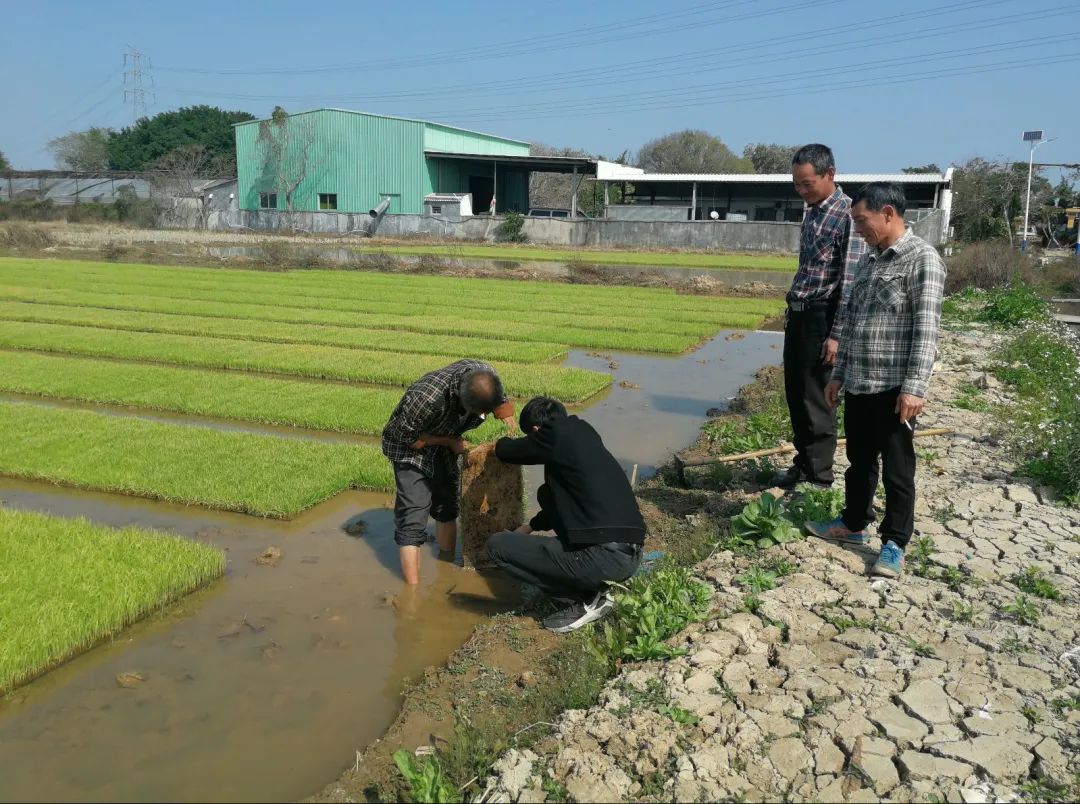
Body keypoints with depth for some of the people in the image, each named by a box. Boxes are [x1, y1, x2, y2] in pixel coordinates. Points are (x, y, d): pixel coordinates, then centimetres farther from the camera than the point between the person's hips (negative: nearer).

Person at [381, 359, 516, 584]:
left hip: (444, 445, 6)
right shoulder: (426, 397, -42)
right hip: (410, 444, -6)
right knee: (413, 517, -11)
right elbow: (408, 438, -25)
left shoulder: (485, 374, -25)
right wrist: (451, 442, -21)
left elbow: (502, 403, -3)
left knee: (447, 507, 16)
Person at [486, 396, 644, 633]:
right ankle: (593, 587, 16)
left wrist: (501, 443, 35)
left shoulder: (555, 434, -5)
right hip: (631, 554, 9)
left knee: (497, 545, 2)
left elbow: (505, 451, 12)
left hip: (604, 558, -9)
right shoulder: (583, 433, 19)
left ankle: (586, 600, 2)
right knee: (547, 494, 28)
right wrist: (531, 526, 40)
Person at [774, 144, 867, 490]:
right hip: (798, 315, 8)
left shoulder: (848, 214, -15)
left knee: (816, 399, -1)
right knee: (795, 395, 15)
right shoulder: (812, 212, 12)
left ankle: (820, 479, 11)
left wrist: (837, 335, -19)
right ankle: (802, 464, 29)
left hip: (821, 318, -8)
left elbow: (850, 281, -17)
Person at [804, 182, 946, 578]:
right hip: (858, 385, 7)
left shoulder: (922, 258, -10)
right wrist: (838, 374, 18)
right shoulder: (868, 261, 14)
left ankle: (894, 544, 14)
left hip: (894, 388, -7)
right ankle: (853, 524, 33)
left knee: (896, 470, 3)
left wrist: (914, 387, -21)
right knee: (858, 461, 19)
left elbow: (925, 329, -16)